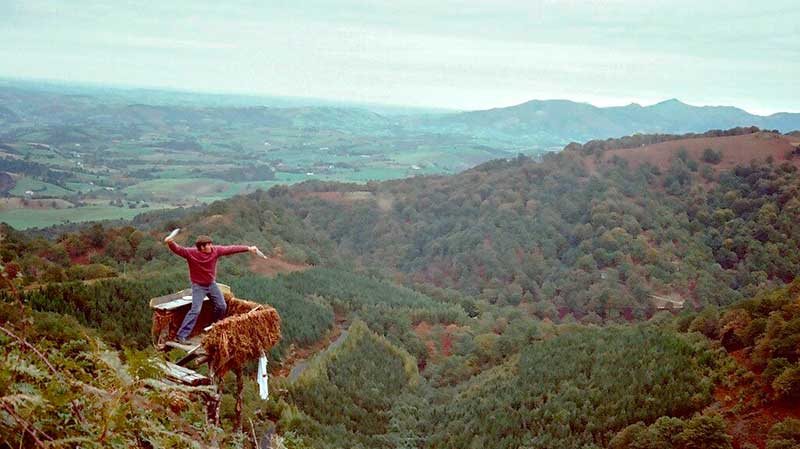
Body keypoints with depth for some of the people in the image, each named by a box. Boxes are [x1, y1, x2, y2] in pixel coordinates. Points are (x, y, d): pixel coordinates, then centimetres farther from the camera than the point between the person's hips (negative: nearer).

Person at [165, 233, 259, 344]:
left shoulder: (215, 251, -13)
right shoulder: (190, 253, -21)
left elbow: (231, 249, -11)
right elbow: (178, 249, -30)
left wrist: (248, 248, -11)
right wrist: (171, 243, -53)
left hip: (212, 284, 5)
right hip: (198, 286, -5)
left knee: (222, 306, 11)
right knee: (195, 310, -16)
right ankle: (181, 336, -12)